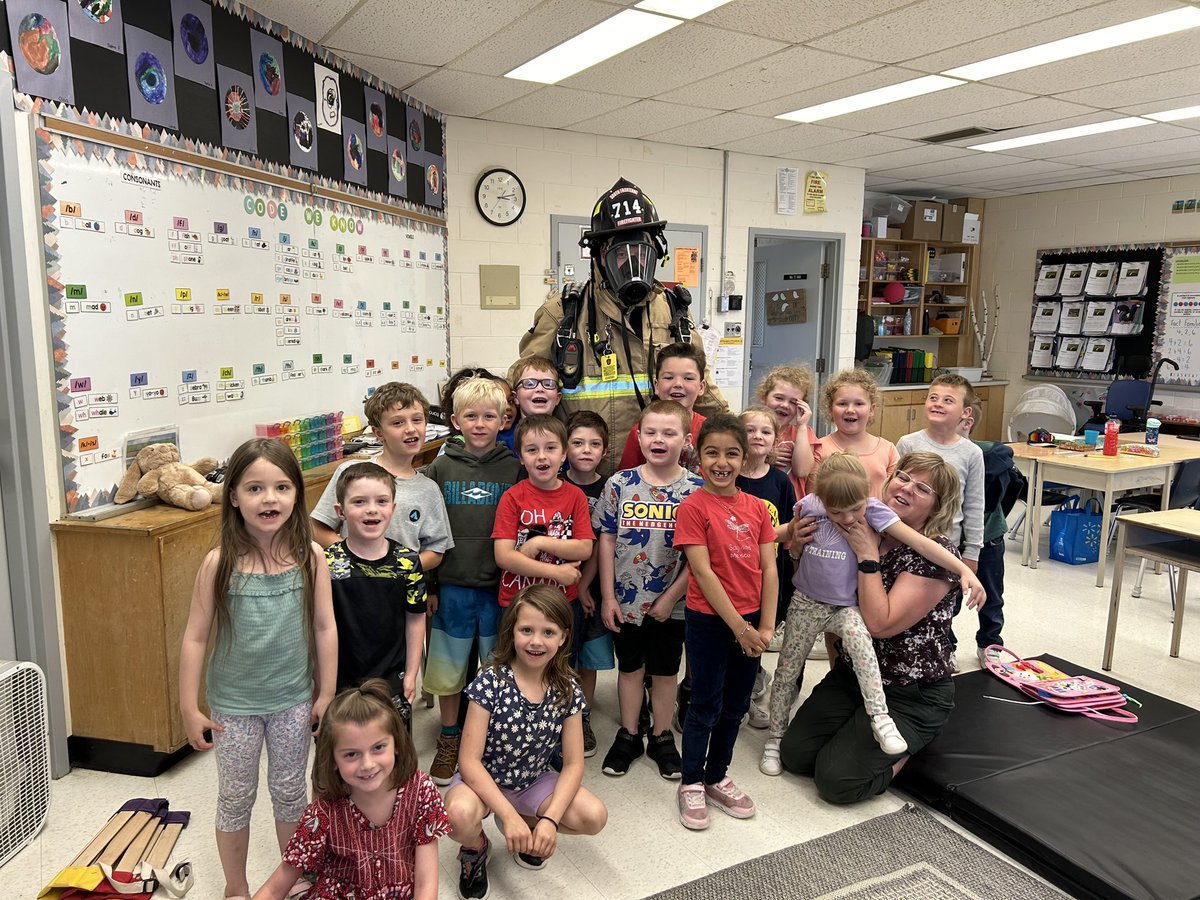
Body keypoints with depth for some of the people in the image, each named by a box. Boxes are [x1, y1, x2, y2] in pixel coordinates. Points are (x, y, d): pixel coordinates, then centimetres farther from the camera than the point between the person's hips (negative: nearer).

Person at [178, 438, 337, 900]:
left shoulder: (310, 556, -13)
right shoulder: (220, 562, -16)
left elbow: (325, 628, -5)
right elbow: (195, 637, -9)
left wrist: (326, 693, 0)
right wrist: (190, 709, -5)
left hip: (293, 698, 1)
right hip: (234, 702, -1)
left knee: (289, 792, 18)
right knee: (235, 797, 17)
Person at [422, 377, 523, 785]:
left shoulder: (514, 469, -1)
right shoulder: (440, 469, 1)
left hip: (499, 587, 0)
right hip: (451, 586, 1)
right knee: (448, 668, 12)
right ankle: (449, 739, 31)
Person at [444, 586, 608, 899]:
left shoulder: (568, 692, -11)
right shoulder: (490, 683, -21)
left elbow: (573, 764, -8)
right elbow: (469, 760, -21)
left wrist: (549, 819, -23)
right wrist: (508, 814, -29)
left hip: (533, 781, 4)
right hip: (482, 779, -4)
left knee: (594, 817, -19)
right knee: (460, 815, -37)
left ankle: (526, 831, 12)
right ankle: (476, 847, 3)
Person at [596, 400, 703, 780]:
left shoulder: (695, 489, -10)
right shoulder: (620, 483, -6)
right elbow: (607, 540, -3)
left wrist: (671, 597, -10)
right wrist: (608, 596, -5)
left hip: (671, 603, -1)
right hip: (625, 600, 1)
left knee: (664, 672, 15)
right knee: (630, 668, 16)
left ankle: (662, 738, 34)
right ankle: (628, 736, 34)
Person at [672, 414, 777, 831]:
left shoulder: (757, 507, 3)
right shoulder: (694, 507, -12)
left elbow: (769, 569, 2)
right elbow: (703, 572, -16)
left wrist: (765, 626, -5)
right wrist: (738, 626, -16)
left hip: (750, 622, 5)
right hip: (709, 620, -5)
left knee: (735, 705, 16)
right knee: (706, 705, 6)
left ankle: (717, 777, 34)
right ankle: (691, 784, 24)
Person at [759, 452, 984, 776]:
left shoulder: (874, 511, -17)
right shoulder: (809, 507, -12)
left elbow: (921, 542, -24)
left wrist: (964, 570, -30)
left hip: (846, 607, -2)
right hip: (806, 603, 2)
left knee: (857, 634, -36)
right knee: (787, 672, 8)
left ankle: (879, 715, -26)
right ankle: (775, 738, 26)